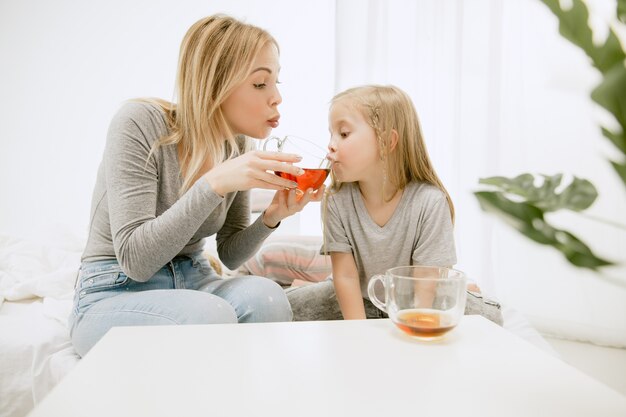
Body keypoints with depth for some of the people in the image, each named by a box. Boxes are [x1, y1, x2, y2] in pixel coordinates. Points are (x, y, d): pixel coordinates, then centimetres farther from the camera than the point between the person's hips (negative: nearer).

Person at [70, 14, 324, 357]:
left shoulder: (237, 142, -2)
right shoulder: (140, 123, -19)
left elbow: (229, 256, 4)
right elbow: (135, 258, -24)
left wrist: (270, 218, -16)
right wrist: (214, 184, -33)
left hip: (192, 283, 5)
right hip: (114, 294, -4)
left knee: (265, 296, -27)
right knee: (211, 315, -34)